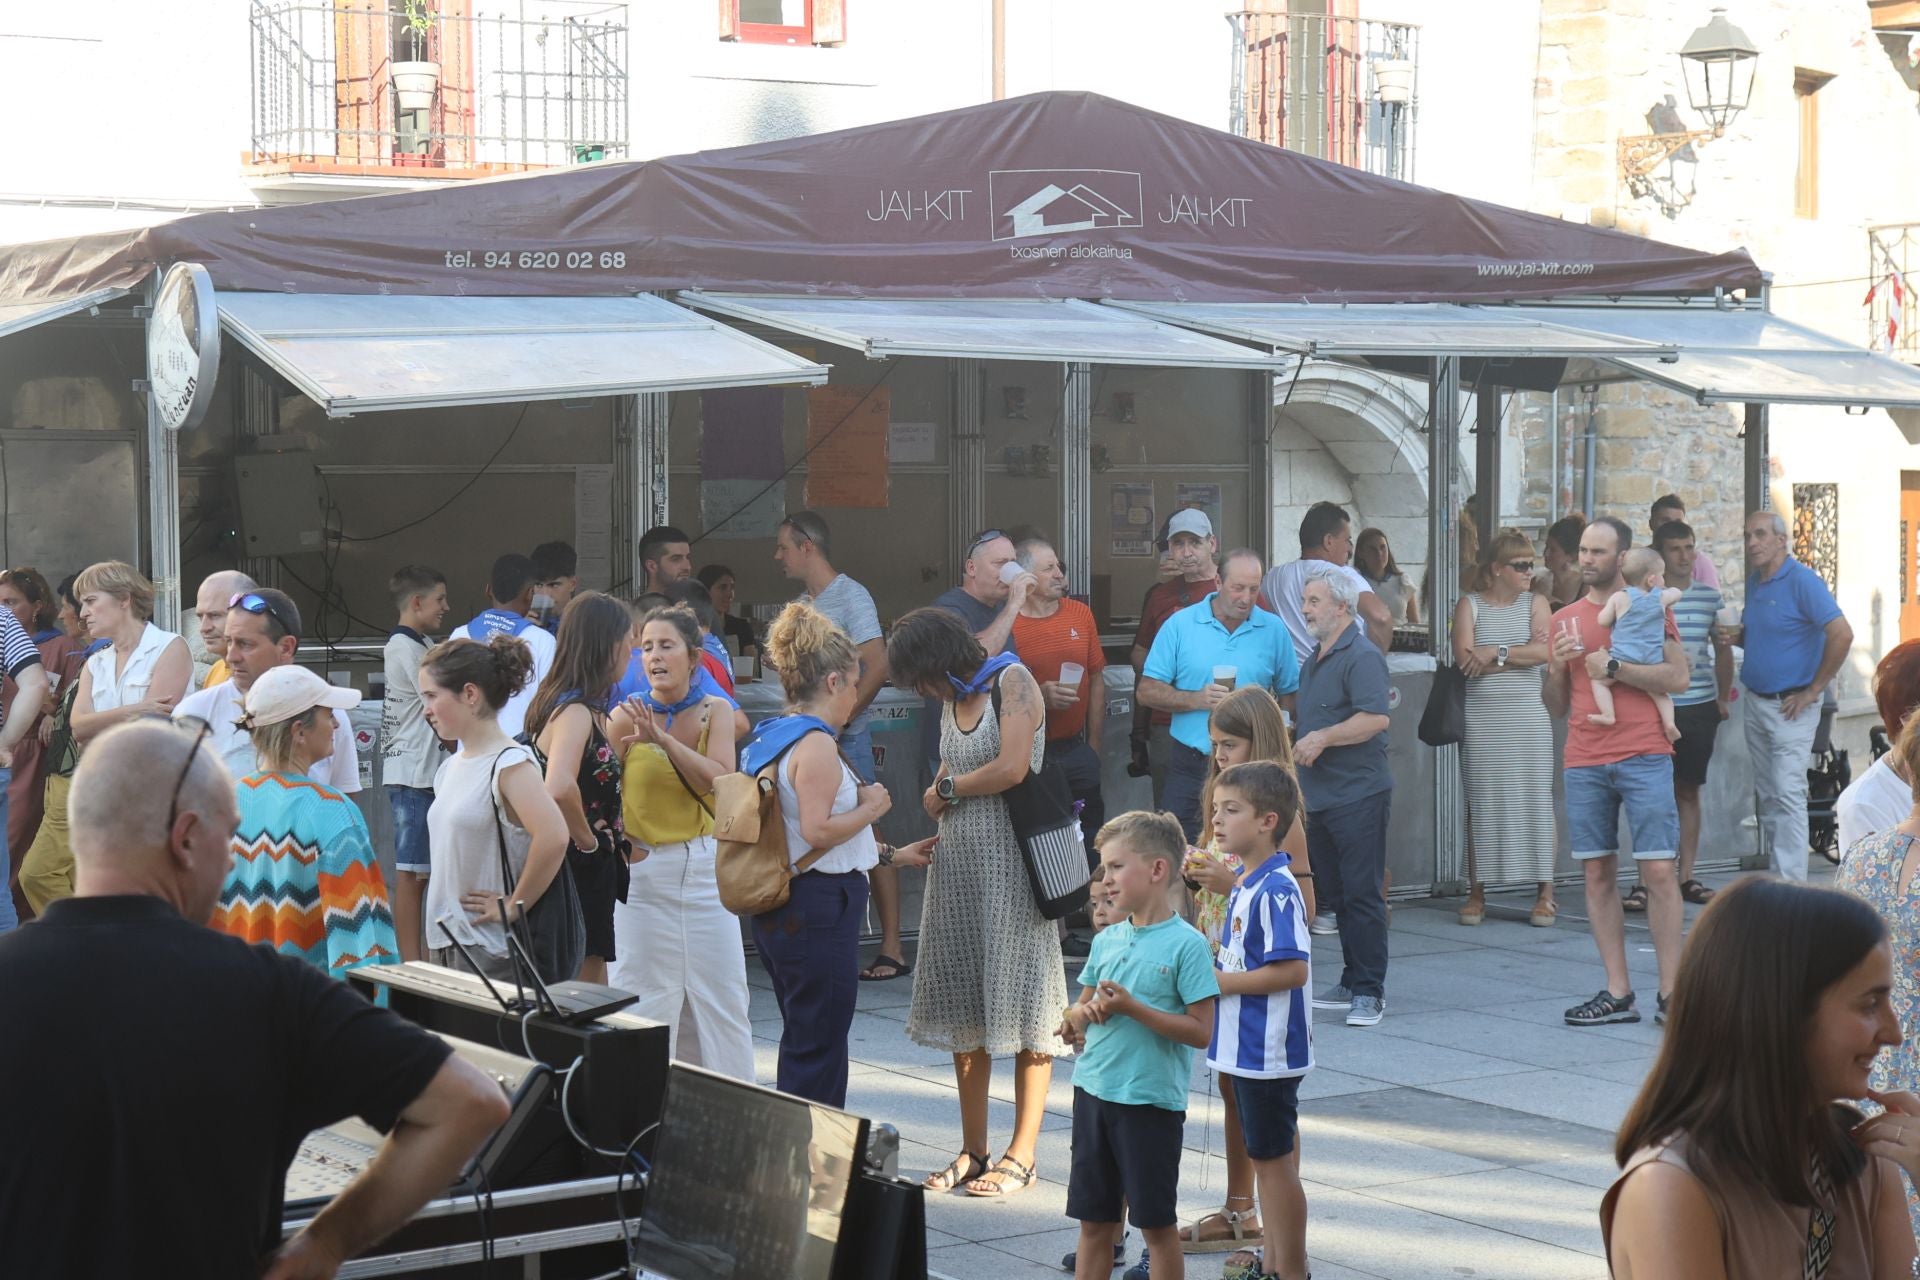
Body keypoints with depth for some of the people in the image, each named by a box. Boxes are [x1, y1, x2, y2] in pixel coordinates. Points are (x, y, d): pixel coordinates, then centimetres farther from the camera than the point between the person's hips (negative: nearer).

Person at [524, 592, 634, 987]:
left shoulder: (589, 711, 11)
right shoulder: (574, 711, -19)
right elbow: (559, 789, -36)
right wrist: (588, 840, -23)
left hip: (592, 875, 10)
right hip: (578, 870, -10)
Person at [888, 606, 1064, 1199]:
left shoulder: (1012, 682, -8)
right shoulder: (953, 699, 15)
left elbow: (1011, 768, -17)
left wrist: (946, 790, -3)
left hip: (1013, 861, -8)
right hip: (960, 862, 8)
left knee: (1020, 1009, -3)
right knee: (963, 1009, 7)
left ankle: (1022, 1156, 2)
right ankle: (973, 1151, 14)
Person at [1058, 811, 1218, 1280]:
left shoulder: (1185, 944, -11)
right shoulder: (1106, 940, 9)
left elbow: (1200, 1030, -14)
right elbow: (1082, 1005, 19)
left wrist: (1132, 1008, -20)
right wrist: (1080, 1015, -4)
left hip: (1152, 1100, -6)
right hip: (1094, 1091, 6)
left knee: (1157, 1223, 5)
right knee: (1093, 1220, 12)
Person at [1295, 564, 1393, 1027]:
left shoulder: (1360, 656, -12)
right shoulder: (1314, 660, 18)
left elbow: (1376, 717, -24)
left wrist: (1322, 738, -20)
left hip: (1358, 795, -9)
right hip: (1320, 798, 9)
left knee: (1363, 894, -6)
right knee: (1339, 896, 12)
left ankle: (1369, 991, -3)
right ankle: (1351, 983, 19)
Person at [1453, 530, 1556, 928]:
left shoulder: (1534, 603, 8)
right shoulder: (1470, 604, 4)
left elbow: (1544, 653, -7)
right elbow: (1465, 657, -10)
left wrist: (1496, 653, -12)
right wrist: (1519, 655, -10)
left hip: (1528, 719, 1)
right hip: (1482, 718, -1)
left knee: (1535, 799, -1)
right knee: (1481, 802, 2)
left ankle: (1544, 893, 4)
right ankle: (1476, 892, 9)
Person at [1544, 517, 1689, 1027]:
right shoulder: (1565, 619, 16)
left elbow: (1679, 677, -8)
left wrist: (1614, 666, -13)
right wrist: (1556, 667, -1)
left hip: (1643, 758, -4)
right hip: (1585, 763, 4)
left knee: (1659, 870, -7)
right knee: (1598, 874, 2)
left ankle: (1671, 993, -3)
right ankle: (1617, 993, 6)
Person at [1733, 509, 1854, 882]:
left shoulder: (1802, 581, -15)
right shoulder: (1754, 581, 10)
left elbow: (1841, 634, -22)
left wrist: (1813, 690, -17)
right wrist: (1736, 637, 2)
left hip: (1791, 706, -8)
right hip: (1756, 703, 8)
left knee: (1788, 794, -11)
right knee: (1767, 796, 11)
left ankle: (1792, 889, -10)